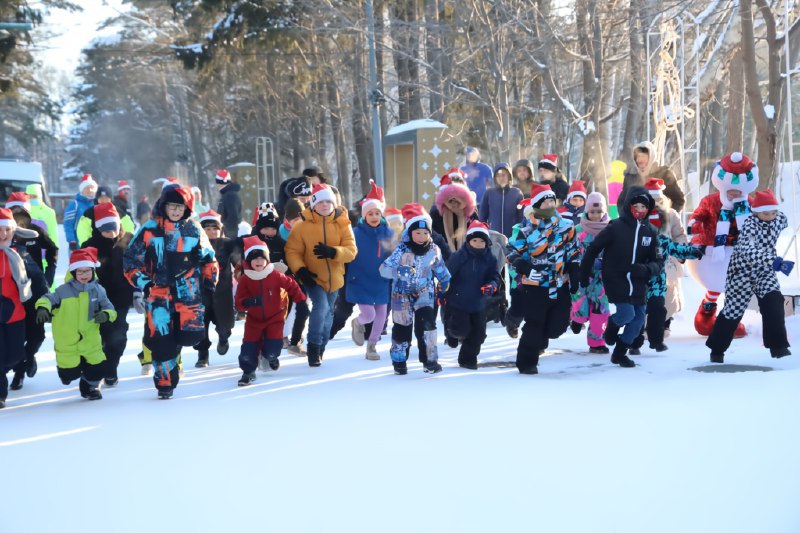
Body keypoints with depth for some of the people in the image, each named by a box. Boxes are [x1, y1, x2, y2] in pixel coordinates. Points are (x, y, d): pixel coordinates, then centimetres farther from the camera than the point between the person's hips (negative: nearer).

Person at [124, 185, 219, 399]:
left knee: (191, 334, -10)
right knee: (161, 339, -2)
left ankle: (174, 347, 25)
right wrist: (142, 281, -6)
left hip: (188, 291, 1)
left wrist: (210, 281, 13)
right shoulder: (149, 230, -1)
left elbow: (208, 258, 19)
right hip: (159, 291, -1)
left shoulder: (194, 229, 7)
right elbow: (131, 259, 4)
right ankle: (165, 383, 14)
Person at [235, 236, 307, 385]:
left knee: (273, 349, -12)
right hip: (254, 319, 1)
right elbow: (239, 301, -13)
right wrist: (248, 302, -35)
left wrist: (301, 301, -4)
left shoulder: (275, 275, -12)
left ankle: (269, 356, 25)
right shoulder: (245, 279, -10)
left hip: (274, 318, -1)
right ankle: (248, 372, 16)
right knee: (248, 350, -10)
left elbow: (291, 286, -1)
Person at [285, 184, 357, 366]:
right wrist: (300, 270, -24)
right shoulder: (303, 226, -11)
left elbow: (351, 251, -13)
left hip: (334, 278, 4)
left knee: (328, 313, 18)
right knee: (321, 307, -25)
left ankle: (320, 349, 38)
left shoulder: (342, 224, -7)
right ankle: (313, 347, -10)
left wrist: (332, 252, -31)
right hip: (312, 277, -4)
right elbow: (292, 251, -9)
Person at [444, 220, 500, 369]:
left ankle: (468, 359, 25)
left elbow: (495, 277, -1)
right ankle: (452, 333, 29)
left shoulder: (490, 259, -1)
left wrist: (492, 286, -23)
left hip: (478, 304, 4)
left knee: (478, 334, 6)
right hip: (457, 302, -4)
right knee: (462, 329, -9)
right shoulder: (458, 257, -10)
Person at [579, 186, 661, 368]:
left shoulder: (651, 232, 1)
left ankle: (620, 353, 24)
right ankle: (612, 326, 20)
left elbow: (656, 263, 2)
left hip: (638, 284, 5)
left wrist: (646, 270, -21)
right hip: (615, 280, -5)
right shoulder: (616, 227, -10)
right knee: (627, 314, -17)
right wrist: (584, 274, 0)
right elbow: (594, 248, -2)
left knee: (638, 319, 4)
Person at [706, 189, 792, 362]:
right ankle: (717, 348, 18)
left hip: (765, 271, 5)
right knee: (734, 308, 1)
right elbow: (747, 250, -41)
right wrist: (772, 261, -52)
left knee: (773, 302, -18)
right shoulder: (750, 225, -26)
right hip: (743, 270, -4)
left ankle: (778, 345, -14)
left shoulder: (780, 219, -7)